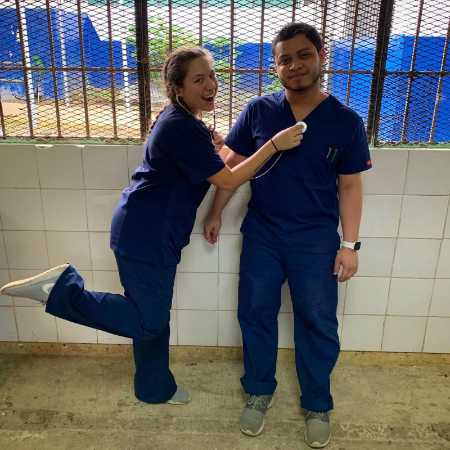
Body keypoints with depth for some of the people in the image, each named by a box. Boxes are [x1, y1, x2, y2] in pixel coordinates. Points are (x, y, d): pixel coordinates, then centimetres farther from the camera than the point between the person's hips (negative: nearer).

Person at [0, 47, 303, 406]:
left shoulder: (181, 119, 11)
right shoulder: (183, 129, -20)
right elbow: (228, 180, -18)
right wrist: (274, 144, -18)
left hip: (153, 230, 10)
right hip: (146, 234, -10)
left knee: (153, 314, 19)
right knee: (148, 322, 1)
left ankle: (156, 389, 36)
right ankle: (61, 289, 3)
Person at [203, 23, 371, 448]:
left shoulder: (345, 121, -6)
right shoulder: (258, 111, -4)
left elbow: (349, 186, -2)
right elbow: (232, 165, 4)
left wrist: (349, 244, -5)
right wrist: (215, 213, 5)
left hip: (316, 241, -1)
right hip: (261, 235, 2)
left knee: (318, 324, 9)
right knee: (255, 315, 12)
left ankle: (317, 405, 32)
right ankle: (258, 391, 35)